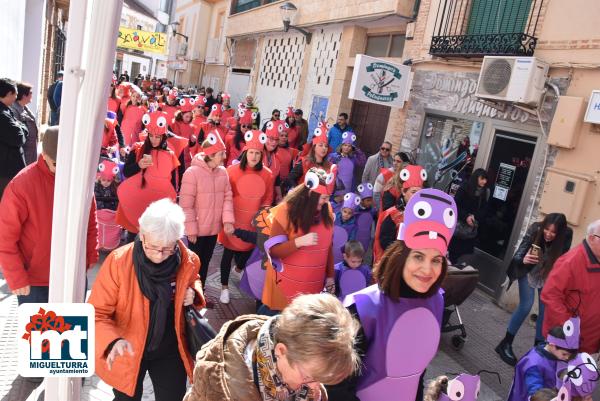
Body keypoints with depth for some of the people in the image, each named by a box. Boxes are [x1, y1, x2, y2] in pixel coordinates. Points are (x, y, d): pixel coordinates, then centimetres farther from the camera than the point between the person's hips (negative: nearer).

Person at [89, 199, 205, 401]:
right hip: (128, 351, -1)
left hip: (170, 350, 2)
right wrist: (113, 341, -38)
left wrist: (193, 293, -13)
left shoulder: (189, 261, -15)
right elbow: (96, 313, -20)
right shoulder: (118, 261, -23)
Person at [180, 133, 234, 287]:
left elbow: (227, 197, 1)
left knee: (205, 262, 21)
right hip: (198, 229, -5)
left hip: (214, 228, 5)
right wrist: (190, 229, -15)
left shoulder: (223, 172, -1)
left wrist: (228, 220, -11)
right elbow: (186, 204, -16)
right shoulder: (192, 172, -18)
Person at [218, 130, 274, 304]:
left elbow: (268, 199, 4)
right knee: (228, 253, 8)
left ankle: (240, 268, 51)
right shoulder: (232, 170, -11)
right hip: (233, 220, -2)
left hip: (254, 222, 3)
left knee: (247, 250, 18)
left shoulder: (267, 174, -5)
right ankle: (224, 287, 24)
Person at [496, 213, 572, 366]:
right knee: (526, 305, -11)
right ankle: (505, 344, 2)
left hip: (549, 275, 3)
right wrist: (523, 260, -49)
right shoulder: (535, 230, -29)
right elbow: (516, 257, -28)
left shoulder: (567, 235, -24)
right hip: (529, 272, -2)